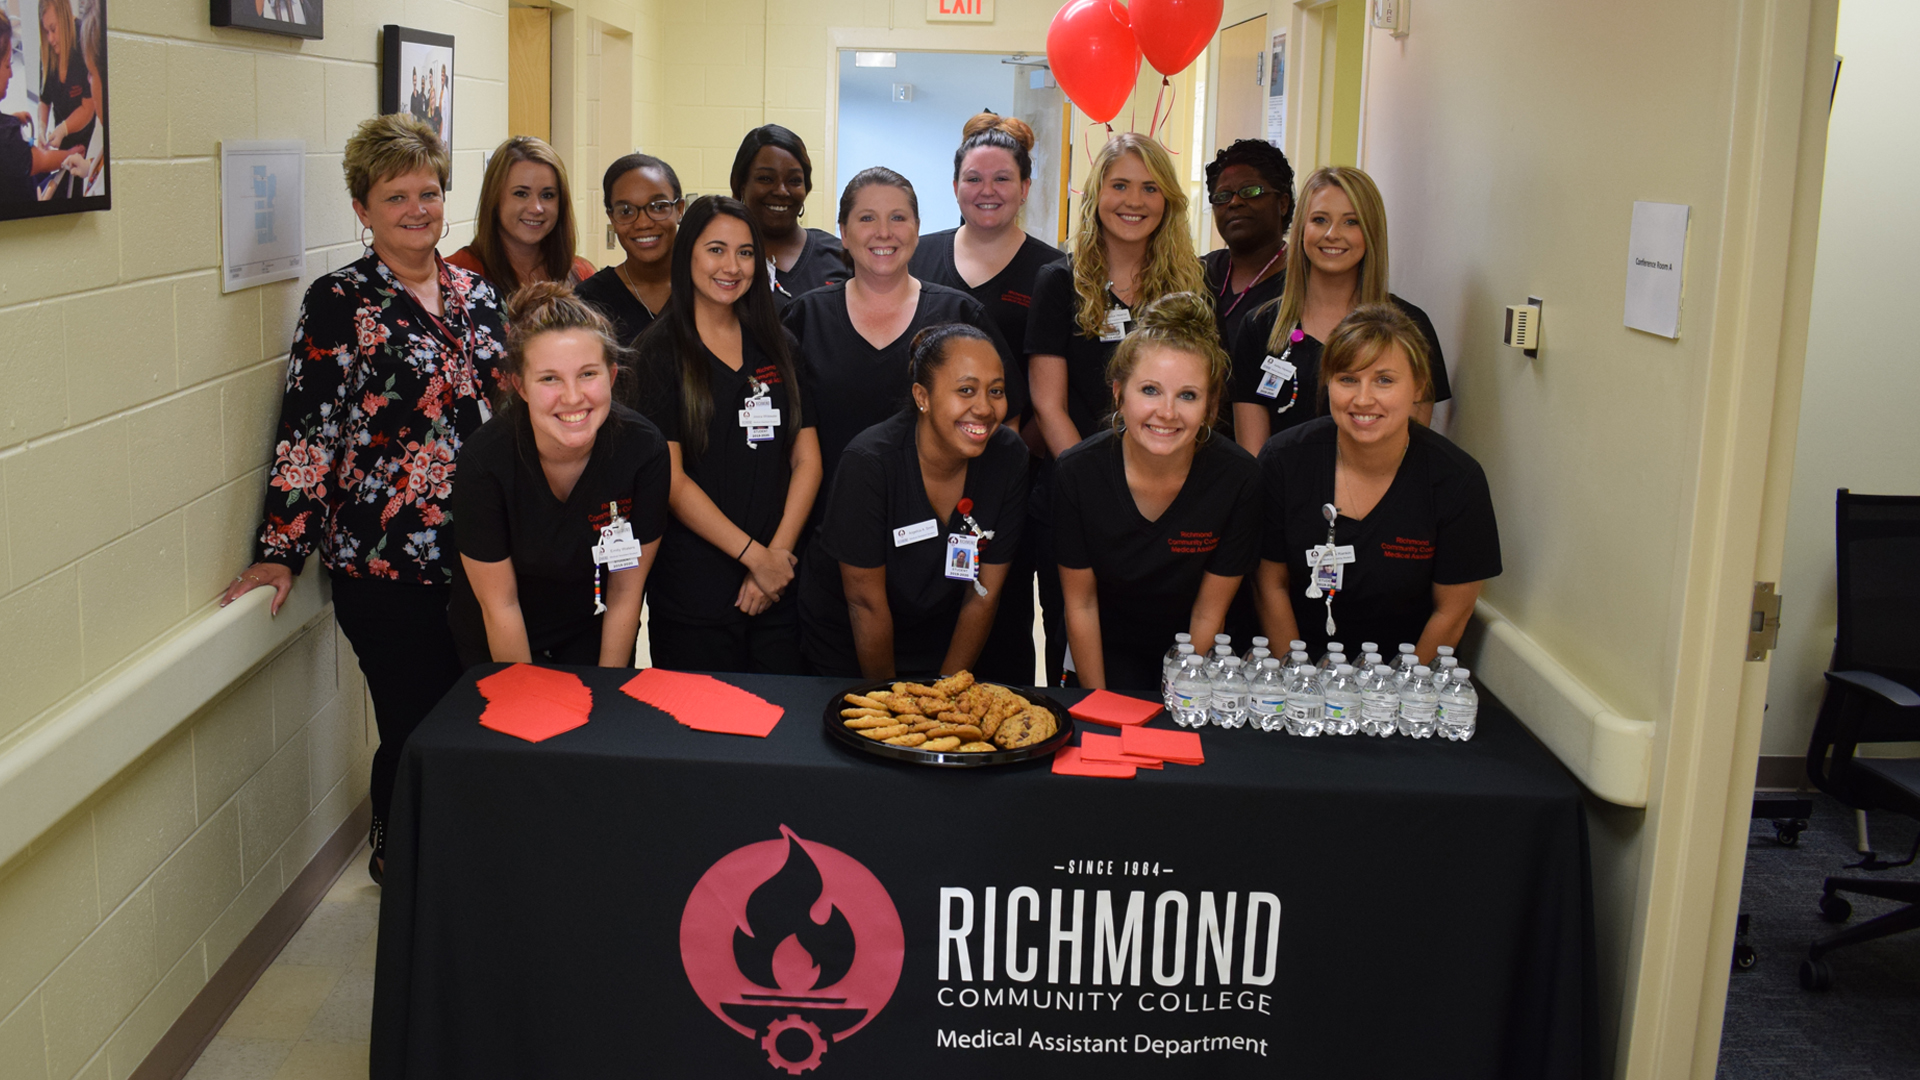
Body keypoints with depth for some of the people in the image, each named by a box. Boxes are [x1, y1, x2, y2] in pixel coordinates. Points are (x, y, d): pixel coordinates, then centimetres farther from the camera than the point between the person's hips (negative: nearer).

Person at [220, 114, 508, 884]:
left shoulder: (476, 294, 9)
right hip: (386, 567, -5)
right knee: (415, 735, 2)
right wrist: (280, 549, -14)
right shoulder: (339, 303, -6)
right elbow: (308, 431, -10)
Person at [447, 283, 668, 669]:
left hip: (596, 635, 1)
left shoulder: (643, 448, -23)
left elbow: (626, 591, -12)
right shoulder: (484, 460, -28)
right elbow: (499, 604, -17)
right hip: (496, 646, -1)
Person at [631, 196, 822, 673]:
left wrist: (779, 553, -6)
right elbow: (670, 479, -9)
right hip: (693, 593, -4)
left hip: (781, 588, 4)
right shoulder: (659, 351, -3)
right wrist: (754, 555, -12)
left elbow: (806, 460, 6)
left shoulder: (778, 347, 10)